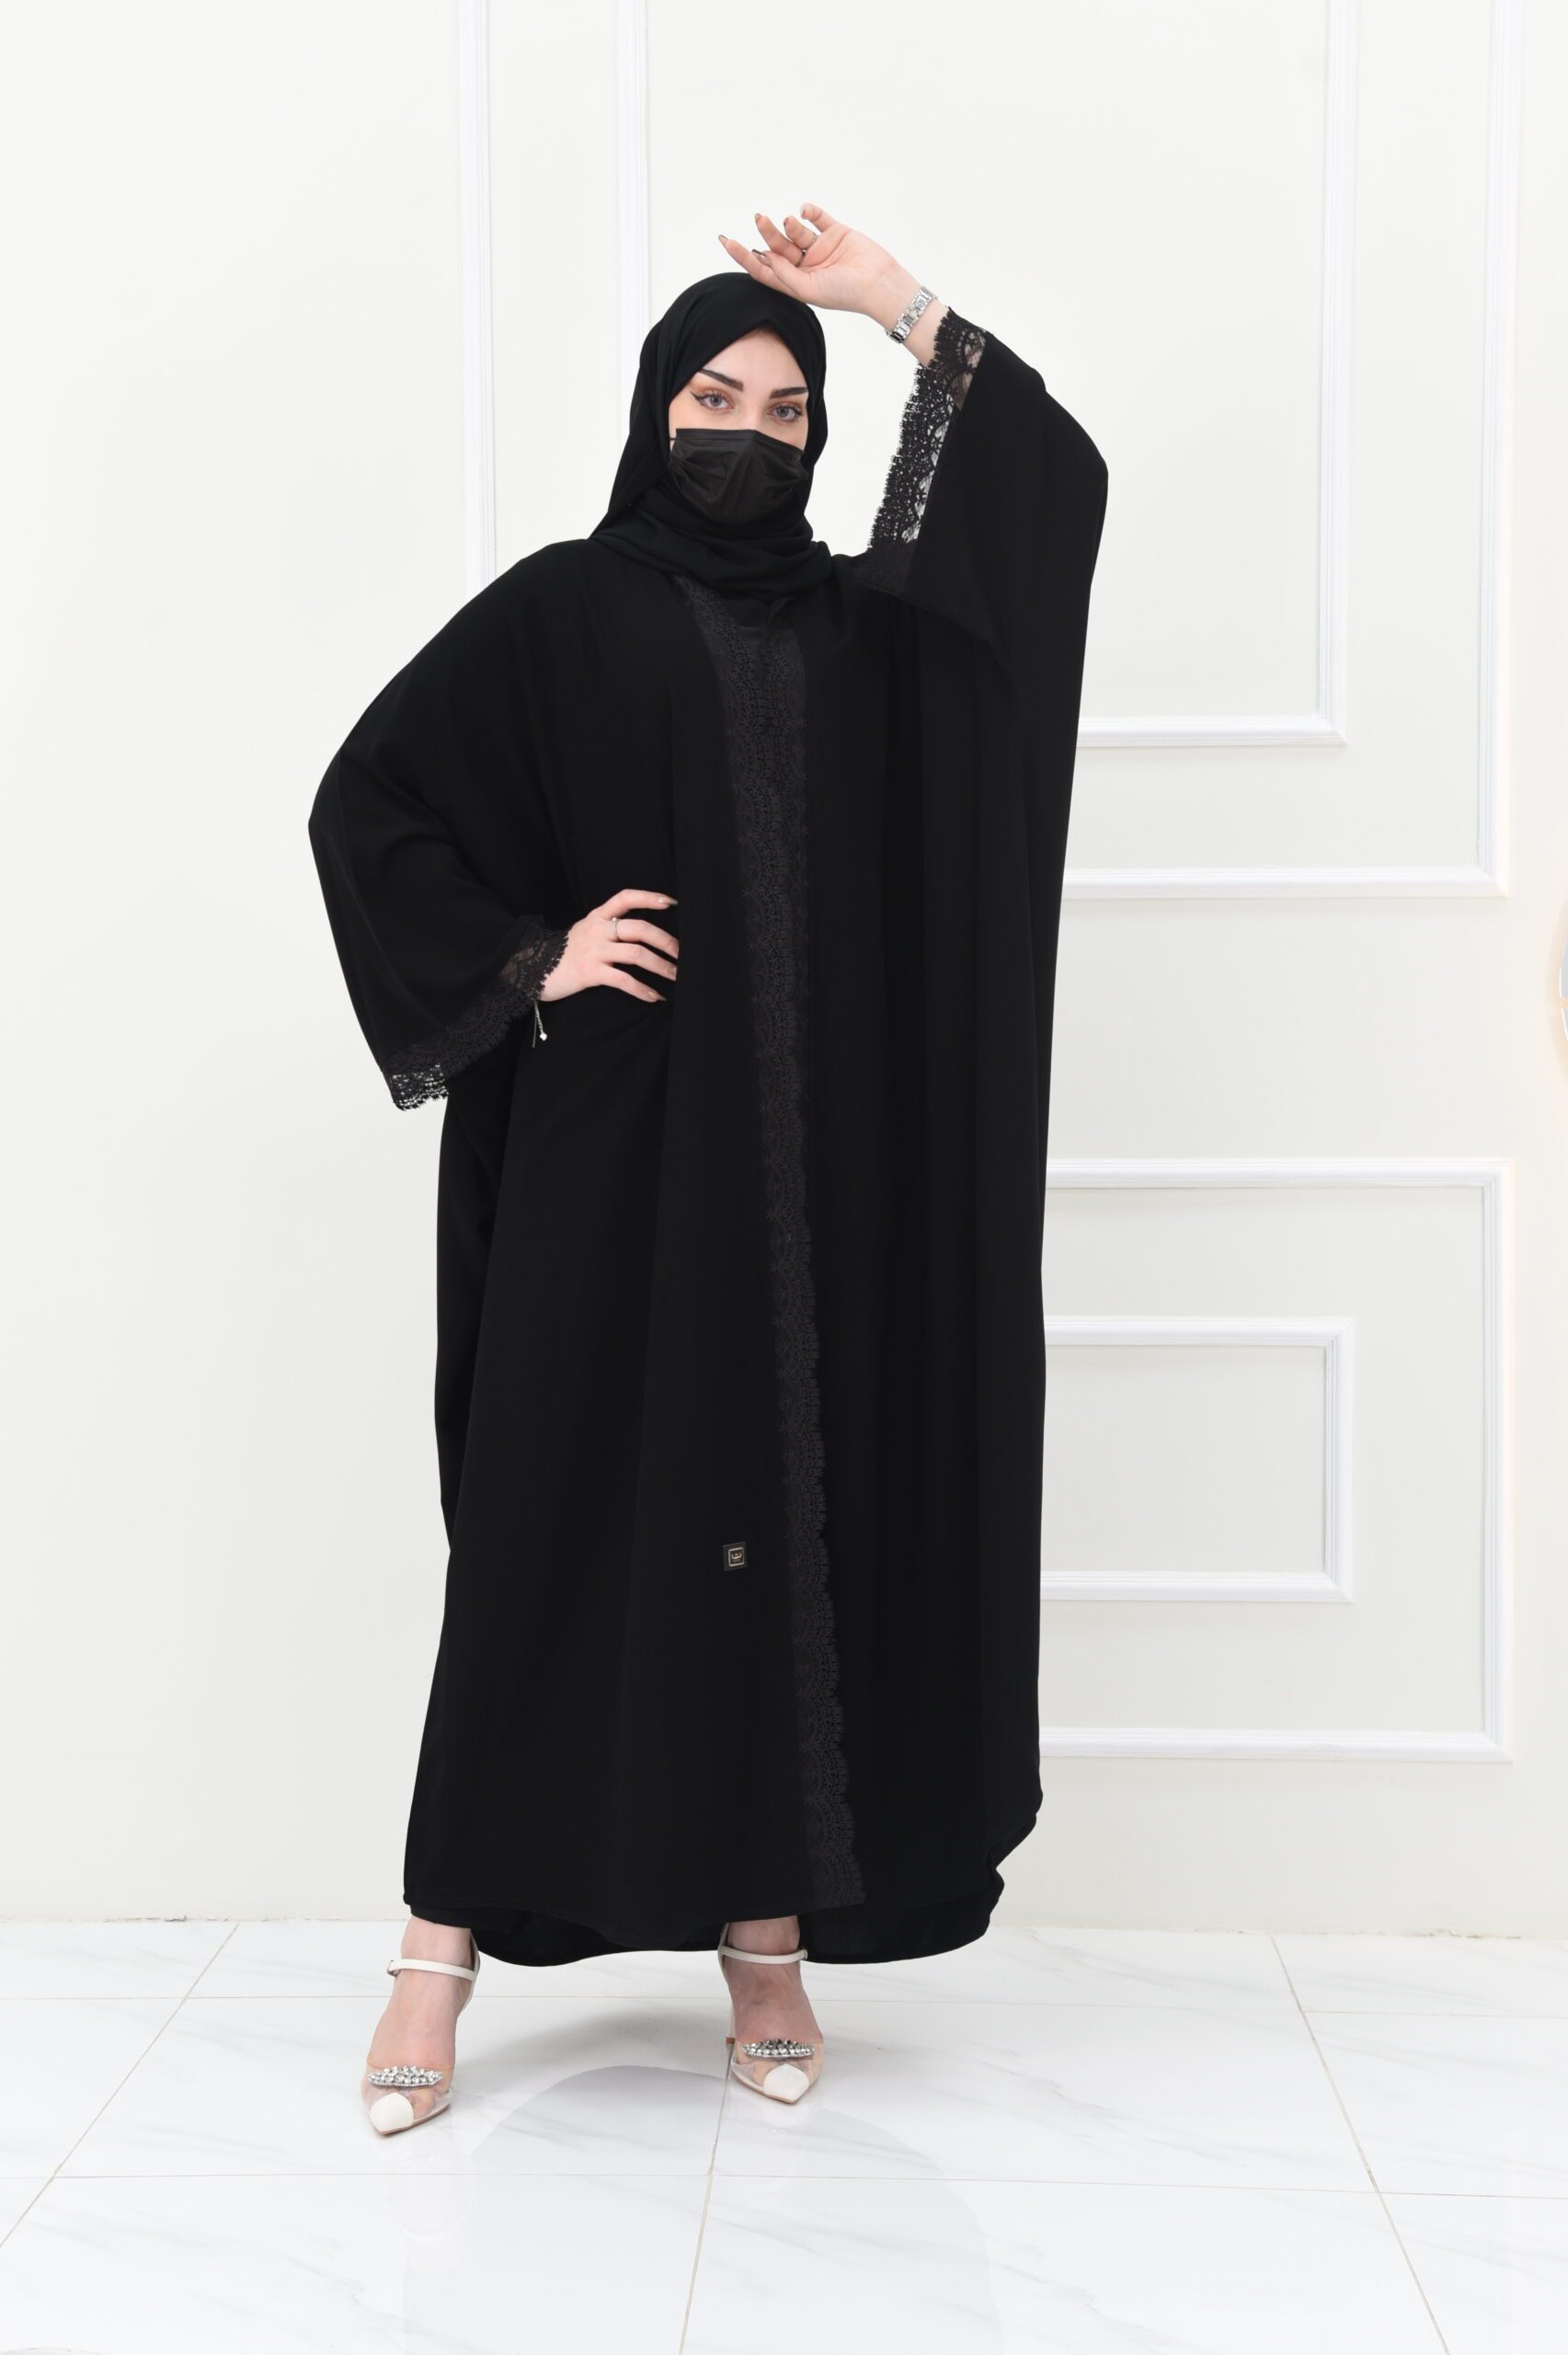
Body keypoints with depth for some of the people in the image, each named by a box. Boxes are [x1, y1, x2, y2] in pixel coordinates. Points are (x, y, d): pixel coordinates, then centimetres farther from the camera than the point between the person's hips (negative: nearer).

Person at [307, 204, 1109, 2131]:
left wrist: (897, 304, 7)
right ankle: (444, 1950, 6)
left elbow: (1060, 480, 11)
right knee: (558, 1513, -3)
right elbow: (365, 803, 2)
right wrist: (526, 961, -8)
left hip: (825, 1156, 4)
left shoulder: (864, 624, 15)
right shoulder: (559, 611, 5)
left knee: (803, 1509, 3)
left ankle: (766, 1936, 14)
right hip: (613, 1145, -3)